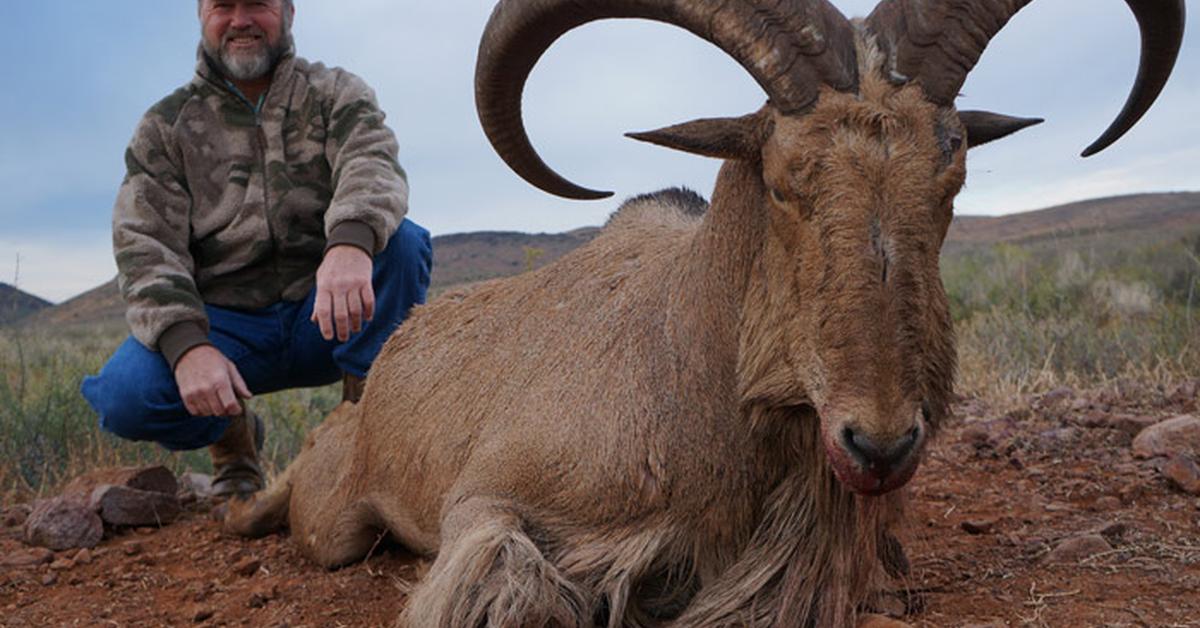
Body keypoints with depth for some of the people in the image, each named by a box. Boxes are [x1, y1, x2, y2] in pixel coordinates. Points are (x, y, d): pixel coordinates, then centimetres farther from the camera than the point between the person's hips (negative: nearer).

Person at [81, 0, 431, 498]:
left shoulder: (335, 93, 5)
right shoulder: (165, 127, 6)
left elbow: (372, 163, -17)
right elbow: (144, 247, -6)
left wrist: (351, 242, -42)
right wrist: (185, 345, -27)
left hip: (328, 317, 0)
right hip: (221, 324, 1)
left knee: (402, 241, -27)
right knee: (126, 394, -27)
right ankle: (232, 437, 7)